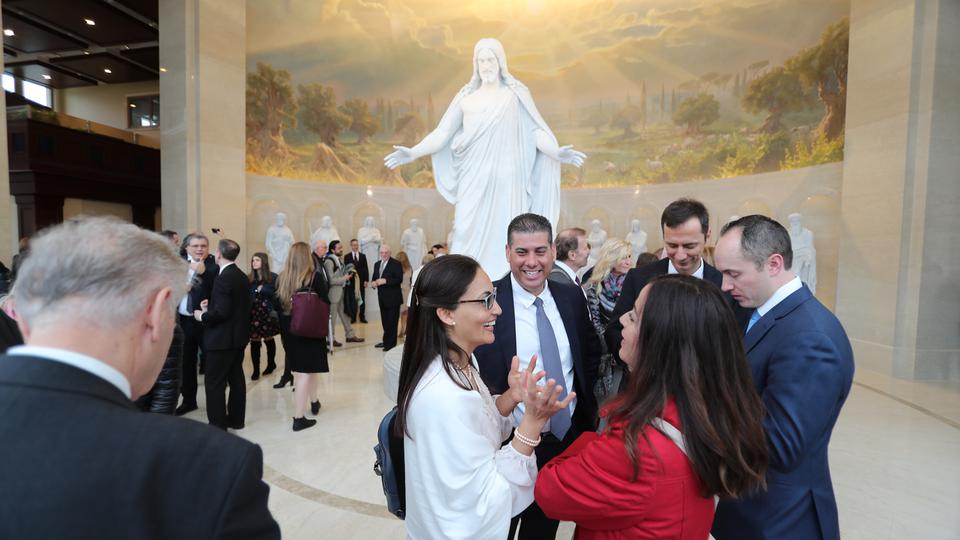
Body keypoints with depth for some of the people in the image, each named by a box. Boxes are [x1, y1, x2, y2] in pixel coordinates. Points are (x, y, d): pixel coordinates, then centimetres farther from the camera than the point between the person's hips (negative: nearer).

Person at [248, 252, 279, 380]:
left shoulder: (273, 277, -4)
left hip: (267, 313, -2)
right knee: (254, 341, 3)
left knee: (268, 339, 12)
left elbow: (277, 295, -5)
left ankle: (271, 363, 32)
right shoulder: (249, 278, 4)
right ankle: (256, 370, 12)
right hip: (253, 314, 2)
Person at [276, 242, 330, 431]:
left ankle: (314, 402, 38)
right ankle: (299, 418, 8)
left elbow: (277, 304, 1)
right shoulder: (315, 276, -13)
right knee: (306, 371, 4)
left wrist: (285, 323, 12)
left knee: (300, 370, 20)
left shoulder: (282, 277, -3)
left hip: (288, 329, 5)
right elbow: (325, 303, -13)